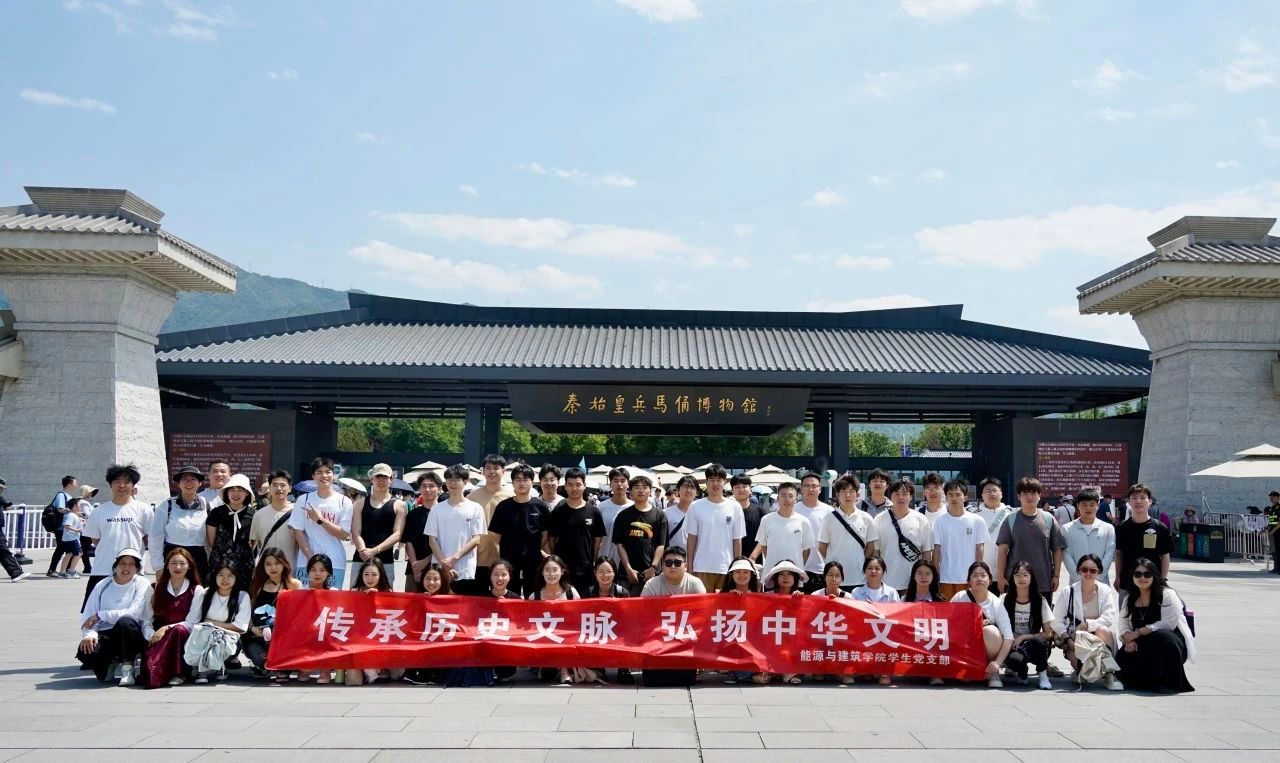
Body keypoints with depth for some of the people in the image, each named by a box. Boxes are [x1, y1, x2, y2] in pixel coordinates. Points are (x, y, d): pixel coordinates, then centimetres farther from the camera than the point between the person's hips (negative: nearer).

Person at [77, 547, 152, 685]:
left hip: (130, 634, -2)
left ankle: (127, 668, -15)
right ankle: (109, 662, 8)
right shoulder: (103, 585, 10)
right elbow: (87, 617, 3)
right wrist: (89, 634, -19)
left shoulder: (142, 584, -1)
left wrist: (100, 615, -11)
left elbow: (133, 613, -14)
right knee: (85, 651, -30)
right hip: (106, 635, 2)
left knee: (125, 621, -36)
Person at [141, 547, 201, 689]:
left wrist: (167, 628, -17)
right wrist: (152, 636, -17)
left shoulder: (196, 590, 6)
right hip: (159, 639, 0)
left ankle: (178, 674, -28)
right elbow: (146, 620, 4)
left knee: (179, 629, -38)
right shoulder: (157, 589, 13)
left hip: (184, 637, 0)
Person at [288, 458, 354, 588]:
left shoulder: (344, 502, 2)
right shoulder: (303, 500, 5)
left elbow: (344, 534, -2)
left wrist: (320, 520, -10)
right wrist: (311, 557, -8)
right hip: (306, 562, 1)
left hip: (335, 563, -1)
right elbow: (298, 531, 2)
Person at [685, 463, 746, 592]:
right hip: (701, 567, 0)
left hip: (727, 567, 0)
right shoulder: (696, 507, 2)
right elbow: (692, 538, 4)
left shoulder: (734, 507, 2)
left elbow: (737, 540, 5)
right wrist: (689, 566, 1)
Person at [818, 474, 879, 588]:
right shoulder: (829, 519, 0)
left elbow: (871, 547, 9)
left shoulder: (866, 519, 4)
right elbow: (822, 547, 5)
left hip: (860, 579, 1)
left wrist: (861, 564, 5)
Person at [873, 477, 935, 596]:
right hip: (887, 581, 0)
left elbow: (927, 551, 6)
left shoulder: (920, 520, 3)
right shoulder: (880, 520, 2)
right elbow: (875, 550, 5)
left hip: (913, 582, 0)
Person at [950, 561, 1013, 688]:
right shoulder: (959, 598, -5)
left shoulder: (996, 603, -8)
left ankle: (993, 673, -10)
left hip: (988, 651, -1)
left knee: (990, 631, -31)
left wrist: (998, 662, -26)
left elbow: (1008, 637, -14)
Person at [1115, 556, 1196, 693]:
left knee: (1160, 636, -39)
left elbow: (1168, 623, -18)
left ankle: (1171, 682, -21)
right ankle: (1153, 681, 1)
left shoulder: (1167, 595, -7)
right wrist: (1128, 639, -17)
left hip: (1172, 645, -5)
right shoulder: (1129, 599, 13)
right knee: (1122, 657, -24)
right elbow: (1123, 625, 6)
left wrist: (1138, 633, -16)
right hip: (1142, 647, 5)